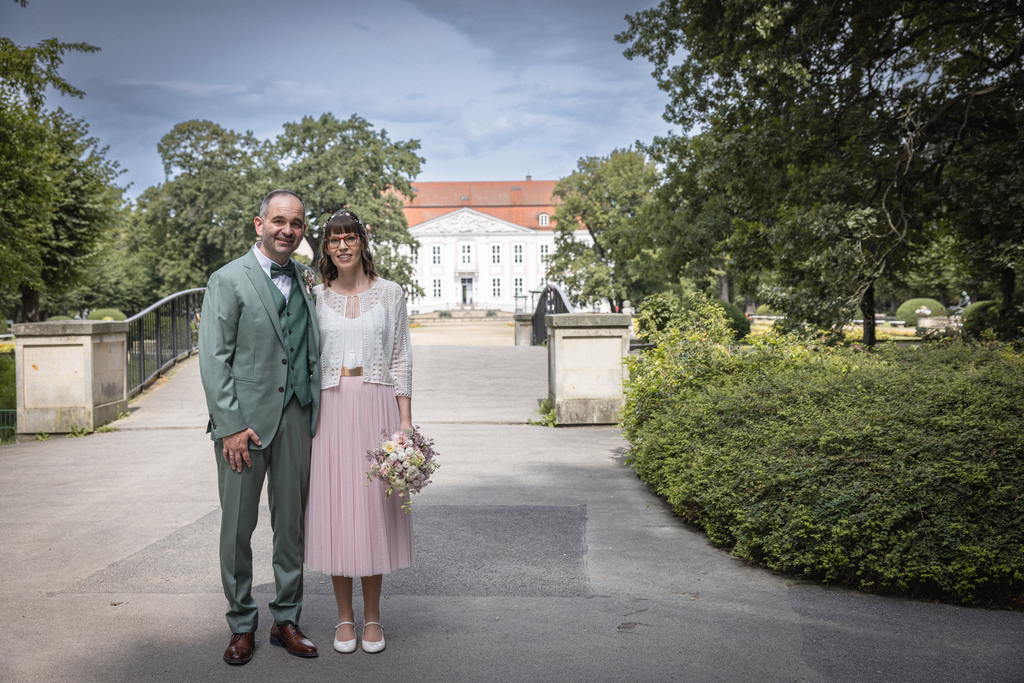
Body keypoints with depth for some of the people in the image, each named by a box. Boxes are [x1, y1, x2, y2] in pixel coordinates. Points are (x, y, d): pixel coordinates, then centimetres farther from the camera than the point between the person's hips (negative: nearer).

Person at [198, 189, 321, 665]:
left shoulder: (306, 279, 13)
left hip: (297, 419, 4)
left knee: (291, 524, 10)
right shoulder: (228, 280, -2)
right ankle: (242, 626, 20)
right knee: (237, 527, 4)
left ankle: (286, 621, 24)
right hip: (245, 422, -4)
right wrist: (230, 426, -13)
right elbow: (214, 360, -7)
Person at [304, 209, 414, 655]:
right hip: (330, 409, 1)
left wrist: (406, 419, -3)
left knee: (374, 505, 3)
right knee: (334, 505, 3)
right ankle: (344, 617, 17)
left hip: (377, 406, -1)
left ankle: (372, 617, 16)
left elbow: (401, 358, 4)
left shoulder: (389, 293, 5)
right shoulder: (315, 297, 8)